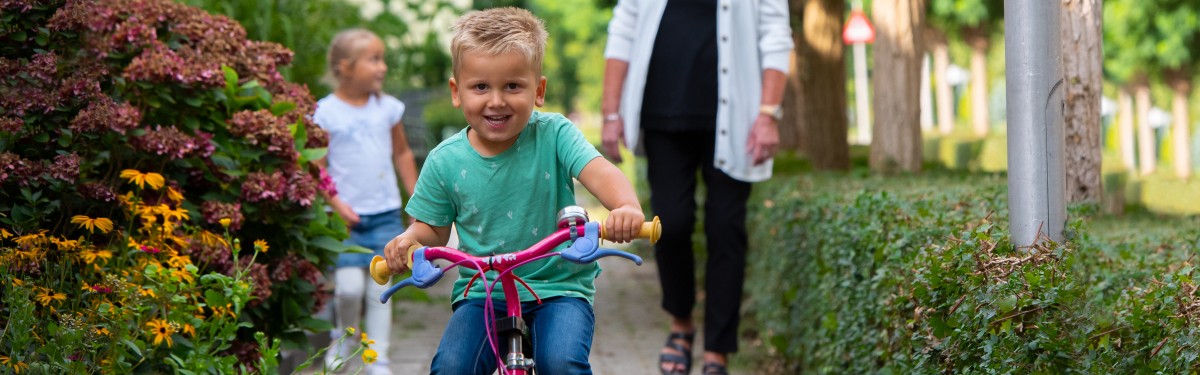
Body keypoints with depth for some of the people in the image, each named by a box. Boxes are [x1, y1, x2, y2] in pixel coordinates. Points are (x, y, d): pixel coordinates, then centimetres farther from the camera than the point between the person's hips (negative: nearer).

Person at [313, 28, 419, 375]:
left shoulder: (388, 108, 6)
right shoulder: (326, 112, -6)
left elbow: (402, 153, 17)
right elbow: (317, 166, -5)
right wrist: (336, 203, -15)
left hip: (386, 215, 3)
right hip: (347, 216, -3)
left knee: (379, 291, 3)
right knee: (349, 287, -10)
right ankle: (344, 337, 19)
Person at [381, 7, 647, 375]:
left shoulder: (554, 134, -7)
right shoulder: (445, 161, -1)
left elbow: (599, 172, -23)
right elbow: (434, 228, 11)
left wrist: (626, 207, -45)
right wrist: (410, 238, -13)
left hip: (559, 286, -2)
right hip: (481, 292, 2)